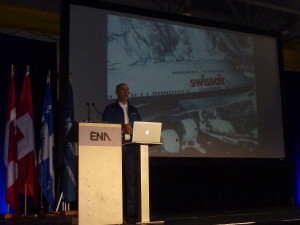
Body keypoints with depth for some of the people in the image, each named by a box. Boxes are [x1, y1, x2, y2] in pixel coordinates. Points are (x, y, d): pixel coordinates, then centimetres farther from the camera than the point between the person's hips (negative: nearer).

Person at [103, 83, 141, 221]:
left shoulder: (134, 110, 21)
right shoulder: (110, 109, 8)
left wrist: (132, 130, -2)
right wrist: (122, 128, -13)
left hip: (131, 147, 3)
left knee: (132, 178, -2)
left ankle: (131, 211, 0)